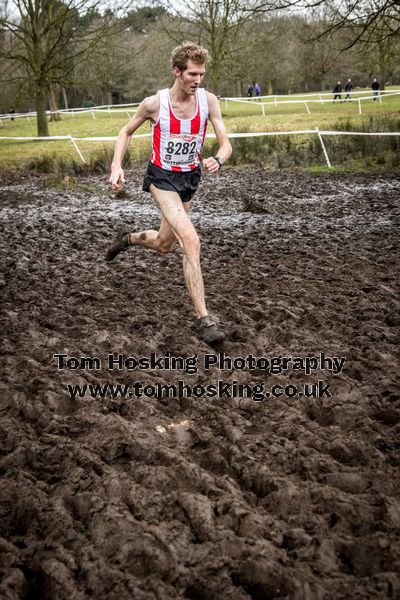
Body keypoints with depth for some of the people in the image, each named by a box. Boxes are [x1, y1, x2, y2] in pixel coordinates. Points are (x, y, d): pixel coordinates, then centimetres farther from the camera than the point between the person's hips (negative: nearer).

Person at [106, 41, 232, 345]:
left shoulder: (208, 100, -10)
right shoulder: (154, 103, -16)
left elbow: (226, 144, -10)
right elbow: (127, 131, 2)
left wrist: (217, 160, -34)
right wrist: (116, 166, -12)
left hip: (190, 177, 5)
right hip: (162, 177, -5)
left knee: (165, 244, 20)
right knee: (191, 241, -23)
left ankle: (128, 237, 55)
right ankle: (204, 319, -19)